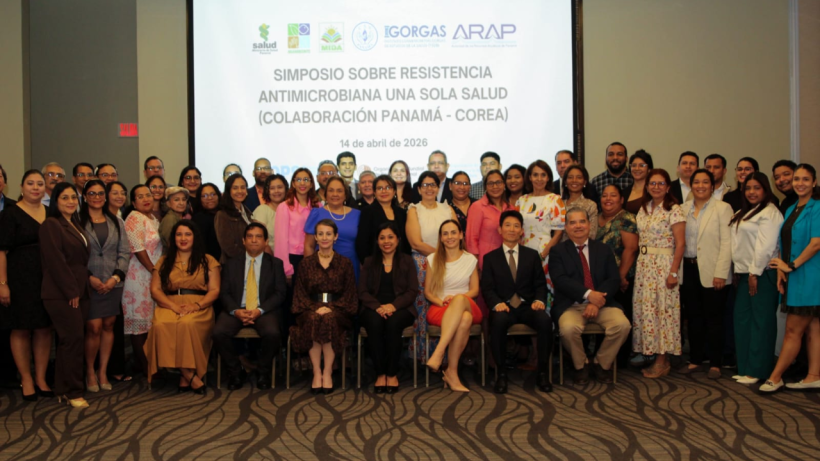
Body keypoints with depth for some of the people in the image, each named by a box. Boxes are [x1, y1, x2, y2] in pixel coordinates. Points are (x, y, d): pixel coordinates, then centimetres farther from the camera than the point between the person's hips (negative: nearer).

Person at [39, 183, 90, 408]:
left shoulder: (74, 225, 18)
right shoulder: (51, 225, -8)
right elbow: (56, 261, -15)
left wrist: (80, 290, 13)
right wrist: (71, 292, -15)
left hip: (78, 292, 8)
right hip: (61, 294, -8)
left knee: (68, 341, 10)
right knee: (74, 339, -9)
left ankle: (63, 389, 17)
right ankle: (74, 392, -1)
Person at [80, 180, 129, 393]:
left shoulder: (116, 222, 11)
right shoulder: (78, 221, -1)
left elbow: (124, 252, 7)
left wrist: (116, 277, -5)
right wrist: (89, 277, -12)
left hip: (113, 284, 4)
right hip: (89, 284, -3)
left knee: (108, 326, 6)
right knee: (94, 327, -6)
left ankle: (103, 371, 17)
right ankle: (90, 372, 12)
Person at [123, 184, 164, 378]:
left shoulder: (154, 218, 14)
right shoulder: (135, 218, -11)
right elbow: (138, 249, -16)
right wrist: (154, 271, -14)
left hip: (154, 275, 8)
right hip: (139, 276, -8)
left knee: (151, 320, 11)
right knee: (140, 320, -2)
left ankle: (149, 363, 19)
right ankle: (144, 367, 4)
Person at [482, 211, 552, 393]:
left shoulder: (532, 255, 17)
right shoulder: (490, 258, 13)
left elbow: (540, 284, 11)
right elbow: (487, 288, 3)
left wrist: (539, 300, -11)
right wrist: (497, 303, -18)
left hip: (528, 306, 1)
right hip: (504, 307, -1)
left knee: (545, 320, -32)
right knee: (498, 321, -37)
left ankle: (543, 373, -18)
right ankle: (501, 374, -23)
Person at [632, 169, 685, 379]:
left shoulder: (673, 210, -7)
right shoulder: (643, 209, 12)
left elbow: (680, 244, -11)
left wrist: (673, 272, -16)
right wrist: (638, 262, 7)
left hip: (663, 264, -6)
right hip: (643, 264, 6)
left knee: (662, 309, -4)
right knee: (644, 308, 6)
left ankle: (662, 362, 4)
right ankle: (652, 354, 16)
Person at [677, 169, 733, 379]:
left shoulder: (722, 208, -2)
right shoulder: (683, 209, 10)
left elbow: (727, 243, -8)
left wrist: (721, 273, -15)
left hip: (711, 272, -4)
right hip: (688, 269, 4)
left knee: (713, 318, 3)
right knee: (693, 318, 9)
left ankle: (715, 363, 12)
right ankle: (695, 360, 19)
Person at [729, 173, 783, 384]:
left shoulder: (770, 213, -9)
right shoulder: (743, 214, 19)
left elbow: (766, 246, -16)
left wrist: (755, 272, -17)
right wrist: (738, 271, 10)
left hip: (762, 274, -9)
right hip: (745, 273, 9)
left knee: (761, 321, -4)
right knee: (742, 319, 7)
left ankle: (757, 370, 1)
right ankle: (745, 367, 13)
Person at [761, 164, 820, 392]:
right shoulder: (790, 210, 14)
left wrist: (791, 266, -14)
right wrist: (781, 269, 0)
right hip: (794, 277, 8)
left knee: (793, 330, -3)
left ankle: (775, 377, 1)